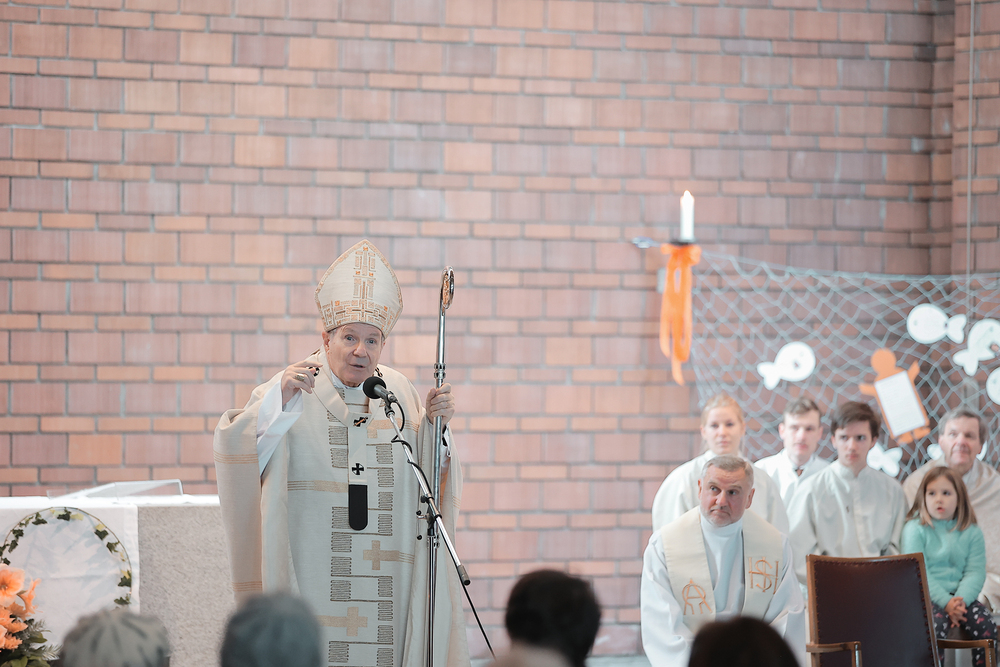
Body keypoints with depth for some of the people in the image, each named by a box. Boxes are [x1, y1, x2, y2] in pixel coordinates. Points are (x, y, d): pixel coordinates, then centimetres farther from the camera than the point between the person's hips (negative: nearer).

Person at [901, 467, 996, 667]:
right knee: (935, 624, -33)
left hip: (961, 595, 3)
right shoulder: (915, 529, 1)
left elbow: (975, 572, 1)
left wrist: (961, 600, -19)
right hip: (926, 596, -3)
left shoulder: (971, 532, 10)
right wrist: (946, 603, -19)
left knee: (986, 624, -22)